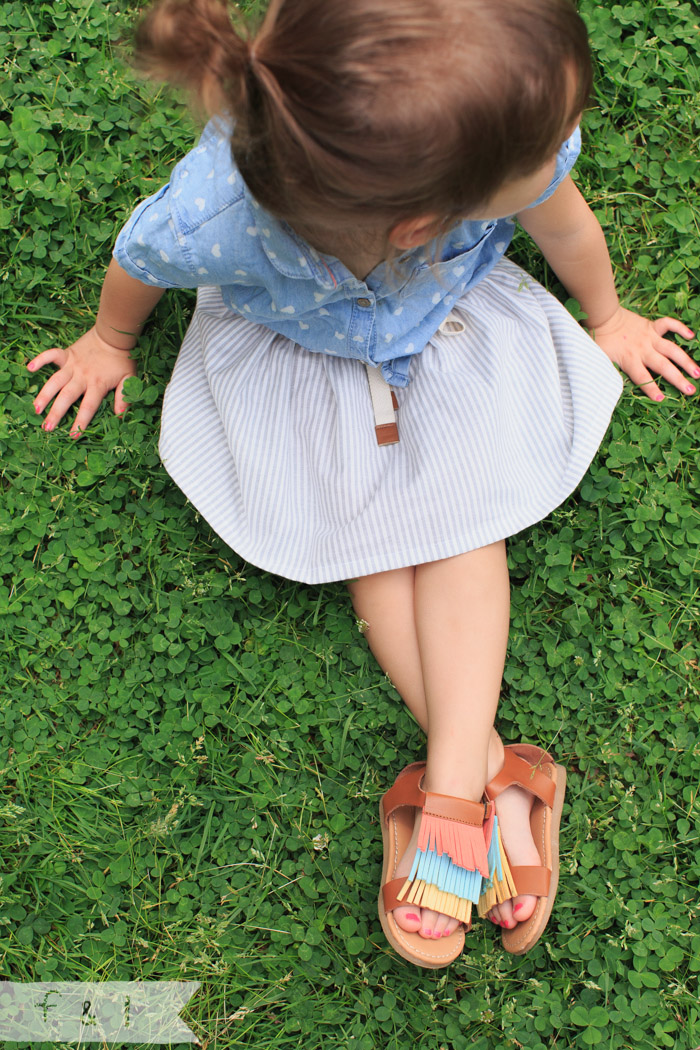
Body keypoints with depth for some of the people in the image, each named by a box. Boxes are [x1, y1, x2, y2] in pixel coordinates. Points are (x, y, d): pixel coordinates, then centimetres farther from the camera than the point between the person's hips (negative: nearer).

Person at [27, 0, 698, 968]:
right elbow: (137, 266, -16)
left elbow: (567, 227, -12)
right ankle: (490, 770, -3)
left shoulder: (513, 123, -38)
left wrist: (607, 317, 9)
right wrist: (111, 342, 7)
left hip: (450, 324, 2)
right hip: (300, 350, -1)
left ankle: (450, 788, -10)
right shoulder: (214, 218, -44)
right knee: (366, 529, -9)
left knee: (462, 513, -11)